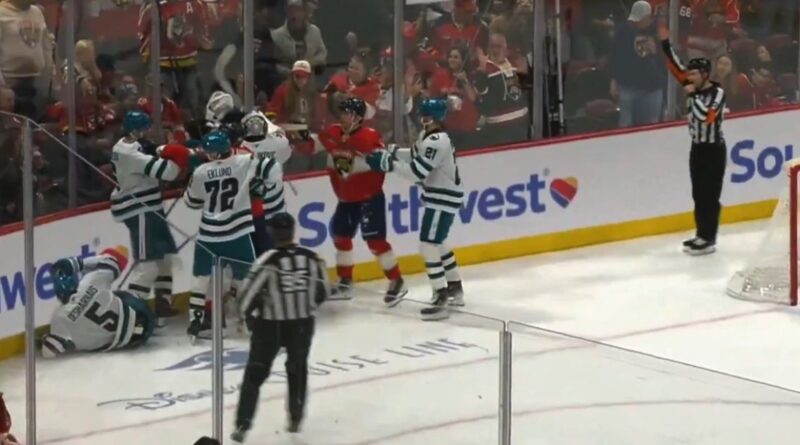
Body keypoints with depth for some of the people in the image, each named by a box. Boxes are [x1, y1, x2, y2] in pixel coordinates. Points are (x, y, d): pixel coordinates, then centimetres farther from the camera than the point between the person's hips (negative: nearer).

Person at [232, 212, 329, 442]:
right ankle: (295, 419, 31)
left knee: (255, 374, 7)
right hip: (302, 324, 3)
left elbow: (250, 294, -17)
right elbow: (322, 292, 4)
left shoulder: (268, 261, -18)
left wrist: (248, 316, 4)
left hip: (271, 325, -3)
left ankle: (243, 425, 1)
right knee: (297, 369, 26)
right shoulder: (312, 258, -7)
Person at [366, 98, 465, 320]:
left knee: (429, 246, -15)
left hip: (443, 200, -11)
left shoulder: (437, 142, -24)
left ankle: (441, 300, -17)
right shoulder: (428, 136, 8)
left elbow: (417, 172, -29)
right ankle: (455, 289, 39)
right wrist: (390, 154, 5)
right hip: (438, 198, 11)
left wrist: (387, 164, -27)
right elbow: (415, 154, 20)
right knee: (438, 243, 24)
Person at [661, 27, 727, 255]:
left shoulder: (717, 93, -17)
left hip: (713, 149, -8)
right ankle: (701, 234, 18)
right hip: (697, 147, 8)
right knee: (698, 194, 11)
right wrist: (666, 44, -1)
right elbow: (677, 67, 5)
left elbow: (705, 116, -29)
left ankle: (709, 239, -7)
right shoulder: (695, 87, 4)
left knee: (710, 195, -7)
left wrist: (692, 95, -23)